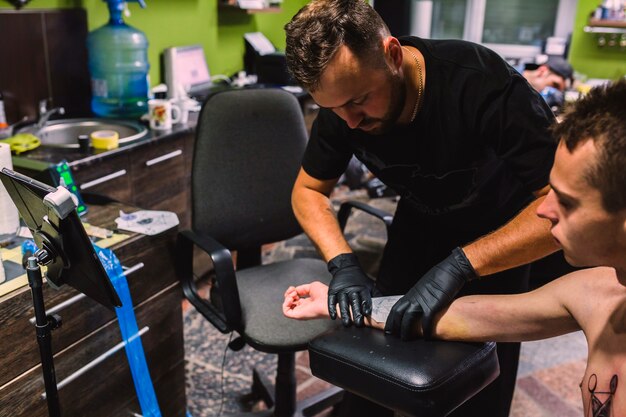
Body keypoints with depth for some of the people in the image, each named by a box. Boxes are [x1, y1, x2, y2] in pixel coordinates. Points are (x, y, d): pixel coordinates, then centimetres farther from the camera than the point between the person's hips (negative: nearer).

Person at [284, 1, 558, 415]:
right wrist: (344, 264, -27)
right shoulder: (344, 94, -22)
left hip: (501, 227, -3)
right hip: (422, 220, 3)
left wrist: (459, 264, -43)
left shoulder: (482, 83, -37)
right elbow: (309, 190, -10)